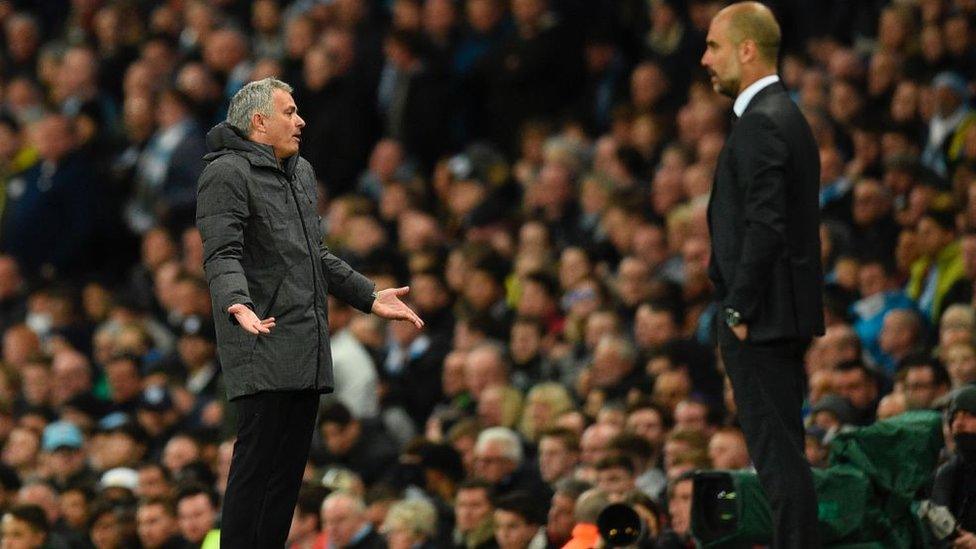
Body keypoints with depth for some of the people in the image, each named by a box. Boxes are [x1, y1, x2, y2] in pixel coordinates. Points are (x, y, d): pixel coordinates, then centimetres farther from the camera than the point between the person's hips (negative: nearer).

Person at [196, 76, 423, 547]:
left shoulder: (302, 174, 22)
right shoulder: (227, 175, -8)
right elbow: (222, 256, -20)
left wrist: (368, 296, 24)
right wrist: (238, 305, -37)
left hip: (307, 350, 9)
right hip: (262, 348, -9)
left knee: (289, 469, 9)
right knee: (256, 464, -12)